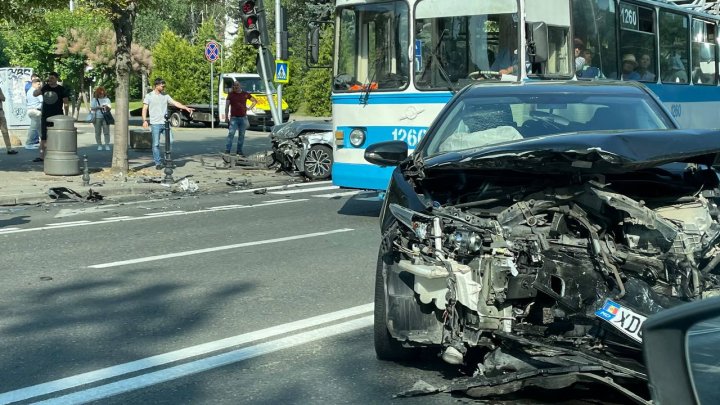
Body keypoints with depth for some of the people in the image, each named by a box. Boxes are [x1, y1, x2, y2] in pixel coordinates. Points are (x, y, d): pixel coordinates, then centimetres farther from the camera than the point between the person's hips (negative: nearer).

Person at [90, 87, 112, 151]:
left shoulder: (107, 99, 12)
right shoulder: (94, 100, 7)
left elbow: (109, 108, 9)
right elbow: (92, 108, 0)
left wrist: (107, 107, -14)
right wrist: (98, 107, -14)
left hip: (105, 117, 1)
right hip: (97, 117, -1)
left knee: (106, 131, -5)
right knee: (98, 132, 1)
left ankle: (107, 145, -1)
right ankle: (99, 145, 7)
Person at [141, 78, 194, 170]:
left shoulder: (165, 96, 12)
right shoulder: (149, 96, 3)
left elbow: (175, 103, 7)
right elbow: (145, 109, 1)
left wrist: (186, 108, -5)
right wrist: (144, 120, -12)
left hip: (165, 123, 3)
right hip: (155, 124, -3)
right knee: (156, 144, -2)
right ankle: (158, 163, 5)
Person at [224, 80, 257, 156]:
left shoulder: (245, 94, 7)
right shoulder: (231, 94, 4)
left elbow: (255, 101, 20)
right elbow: (227, 106, 3)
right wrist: (226, 117, -4)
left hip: (243, 117, 2)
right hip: (233, 118, -2)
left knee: (241, 135, 6)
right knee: (231, 134, -11)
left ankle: (239, 151, 14)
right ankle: (227, 150, -13)